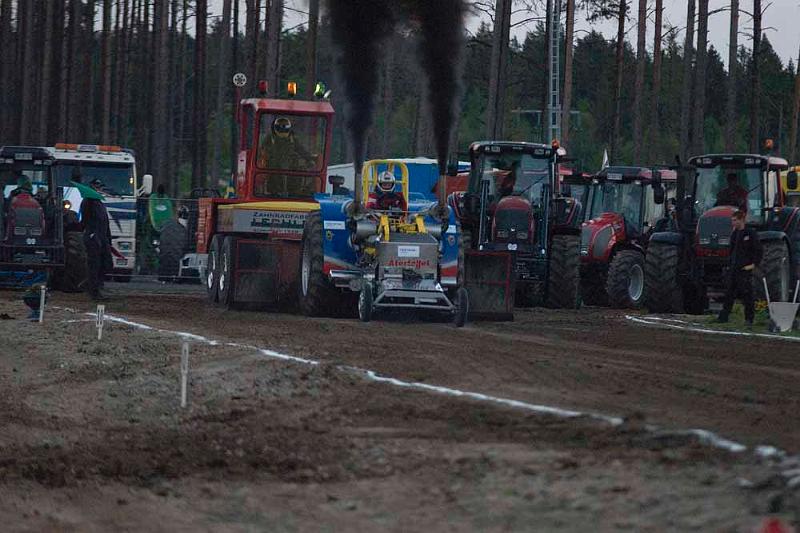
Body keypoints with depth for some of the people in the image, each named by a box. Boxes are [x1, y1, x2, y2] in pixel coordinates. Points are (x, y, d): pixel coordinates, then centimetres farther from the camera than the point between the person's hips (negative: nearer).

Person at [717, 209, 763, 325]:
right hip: (733, 268, 7)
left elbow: (759, 250, -9)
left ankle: (749, 319, 3)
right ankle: (724, 316, 10)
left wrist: (754, 264, -11)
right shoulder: (735, 234, 12)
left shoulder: (750, 233, -9)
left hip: (745, 269, -7)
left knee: (747, 294, -3)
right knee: (729, 293, 7)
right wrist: (730, 264, 16)